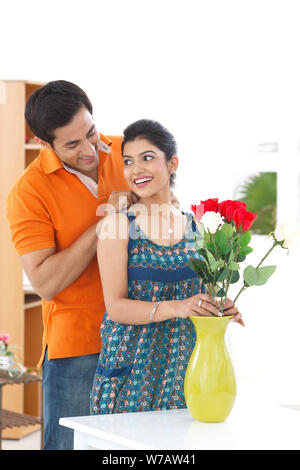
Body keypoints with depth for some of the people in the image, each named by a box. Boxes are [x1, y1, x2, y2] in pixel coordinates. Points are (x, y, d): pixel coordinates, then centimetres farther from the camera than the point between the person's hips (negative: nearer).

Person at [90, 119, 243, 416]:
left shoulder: (195, 226, 9)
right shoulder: (117, 225, -3)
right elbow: (115, 306, -10)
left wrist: (222, 310, -6)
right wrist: (176, 308, -24)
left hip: (184, 363, 3)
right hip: (132, 366, -3)